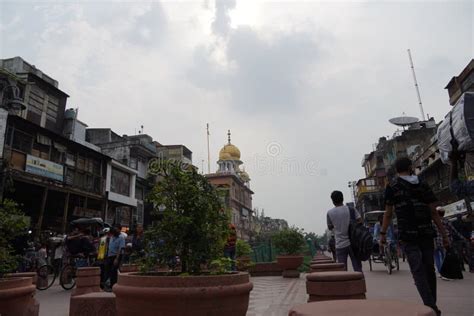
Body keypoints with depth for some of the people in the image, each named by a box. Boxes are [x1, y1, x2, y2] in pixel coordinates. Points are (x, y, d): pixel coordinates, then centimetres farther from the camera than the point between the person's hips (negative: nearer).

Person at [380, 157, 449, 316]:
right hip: (426, 233, 4)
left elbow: (388, 213, 0)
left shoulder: (392, 187, 1)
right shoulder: (423, 186, 9)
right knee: (429, 268, 13)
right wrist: (444, 235, 11)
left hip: (407, 234, -3)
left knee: (418, 270, -3)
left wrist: (383, 233, 7)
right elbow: (434, 212, 7)